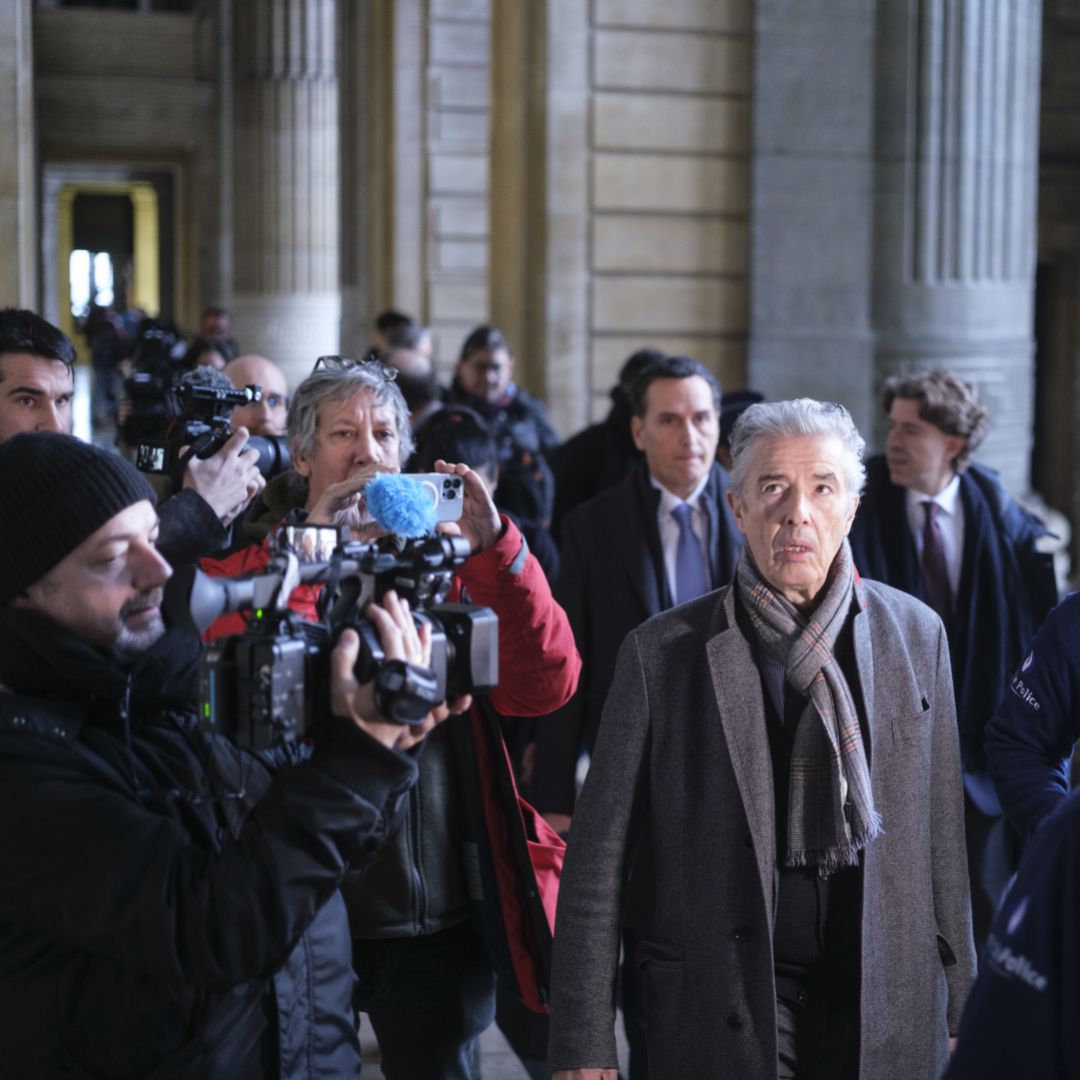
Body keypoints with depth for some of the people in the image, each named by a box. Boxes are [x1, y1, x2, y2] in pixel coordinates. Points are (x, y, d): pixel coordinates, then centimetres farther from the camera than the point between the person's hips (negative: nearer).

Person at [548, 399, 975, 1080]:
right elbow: (599, 864, -4)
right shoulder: (663, 653, -5)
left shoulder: (916, 634, 3)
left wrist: (959, 1009, 8)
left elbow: (943, 839, 8)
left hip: (891, 1018, 2)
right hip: (724, 1018, -2)